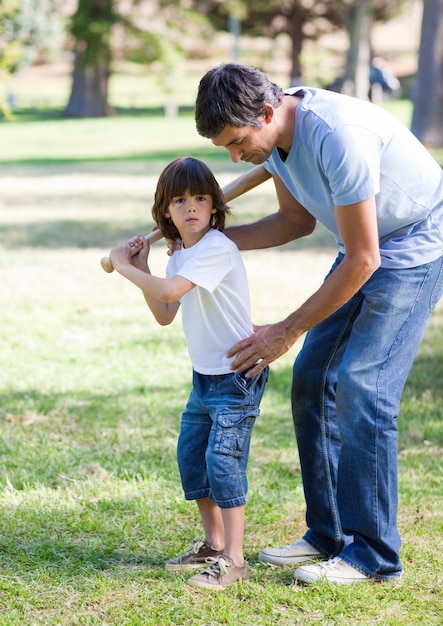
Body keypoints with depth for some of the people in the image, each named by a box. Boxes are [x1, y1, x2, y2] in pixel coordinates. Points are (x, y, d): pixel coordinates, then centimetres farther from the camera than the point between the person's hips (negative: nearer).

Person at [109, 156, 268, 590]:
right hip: (205, 374, 10)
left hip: (237, 374, -10)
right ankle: (212, 544, 28)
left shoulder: (217, 248, -20)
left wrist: (125, 267, -16)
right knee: (190, 454, 14)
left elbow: (170, 290, -30)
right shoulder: (179, 257, 9)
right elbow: (165, 315, 12)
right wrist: (141, 269, 3)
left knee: (223, 458, -14)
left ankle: (233, 559, -9)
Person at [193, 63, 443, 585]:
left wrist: (287, 332, -20)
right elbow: (297, 220, 10)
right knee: (312, 380, 3)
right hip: (365, 245, 9)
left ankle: (373, 555, -9)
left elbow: (361, 261, -28)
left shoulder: (338, 136, -33)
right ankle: (328, 536, 12)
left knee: (359, 384, -17)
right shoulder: (272, 130, -6)